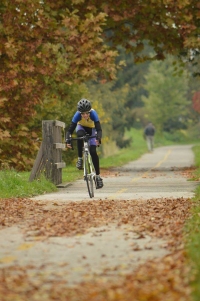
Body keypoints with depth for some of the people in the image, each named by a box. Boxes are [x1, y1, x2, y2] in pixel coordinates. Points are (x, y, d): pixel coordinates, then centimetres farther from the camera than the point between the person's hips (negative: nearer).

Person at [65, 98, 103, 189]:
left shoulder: (93, 114, -36)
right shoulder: (77, 115, -34)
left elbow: (99, 129, -41)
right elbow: (70, 130, -34)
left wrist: (98, 139, -61)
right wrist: (68, 140, -52)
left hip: (91, 129, 0)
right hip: (81, 127, 0)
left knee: (93, 151, -14)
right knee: (80, 135, -38)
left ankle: (98, 176, -2)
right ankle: (80, 159, -22)